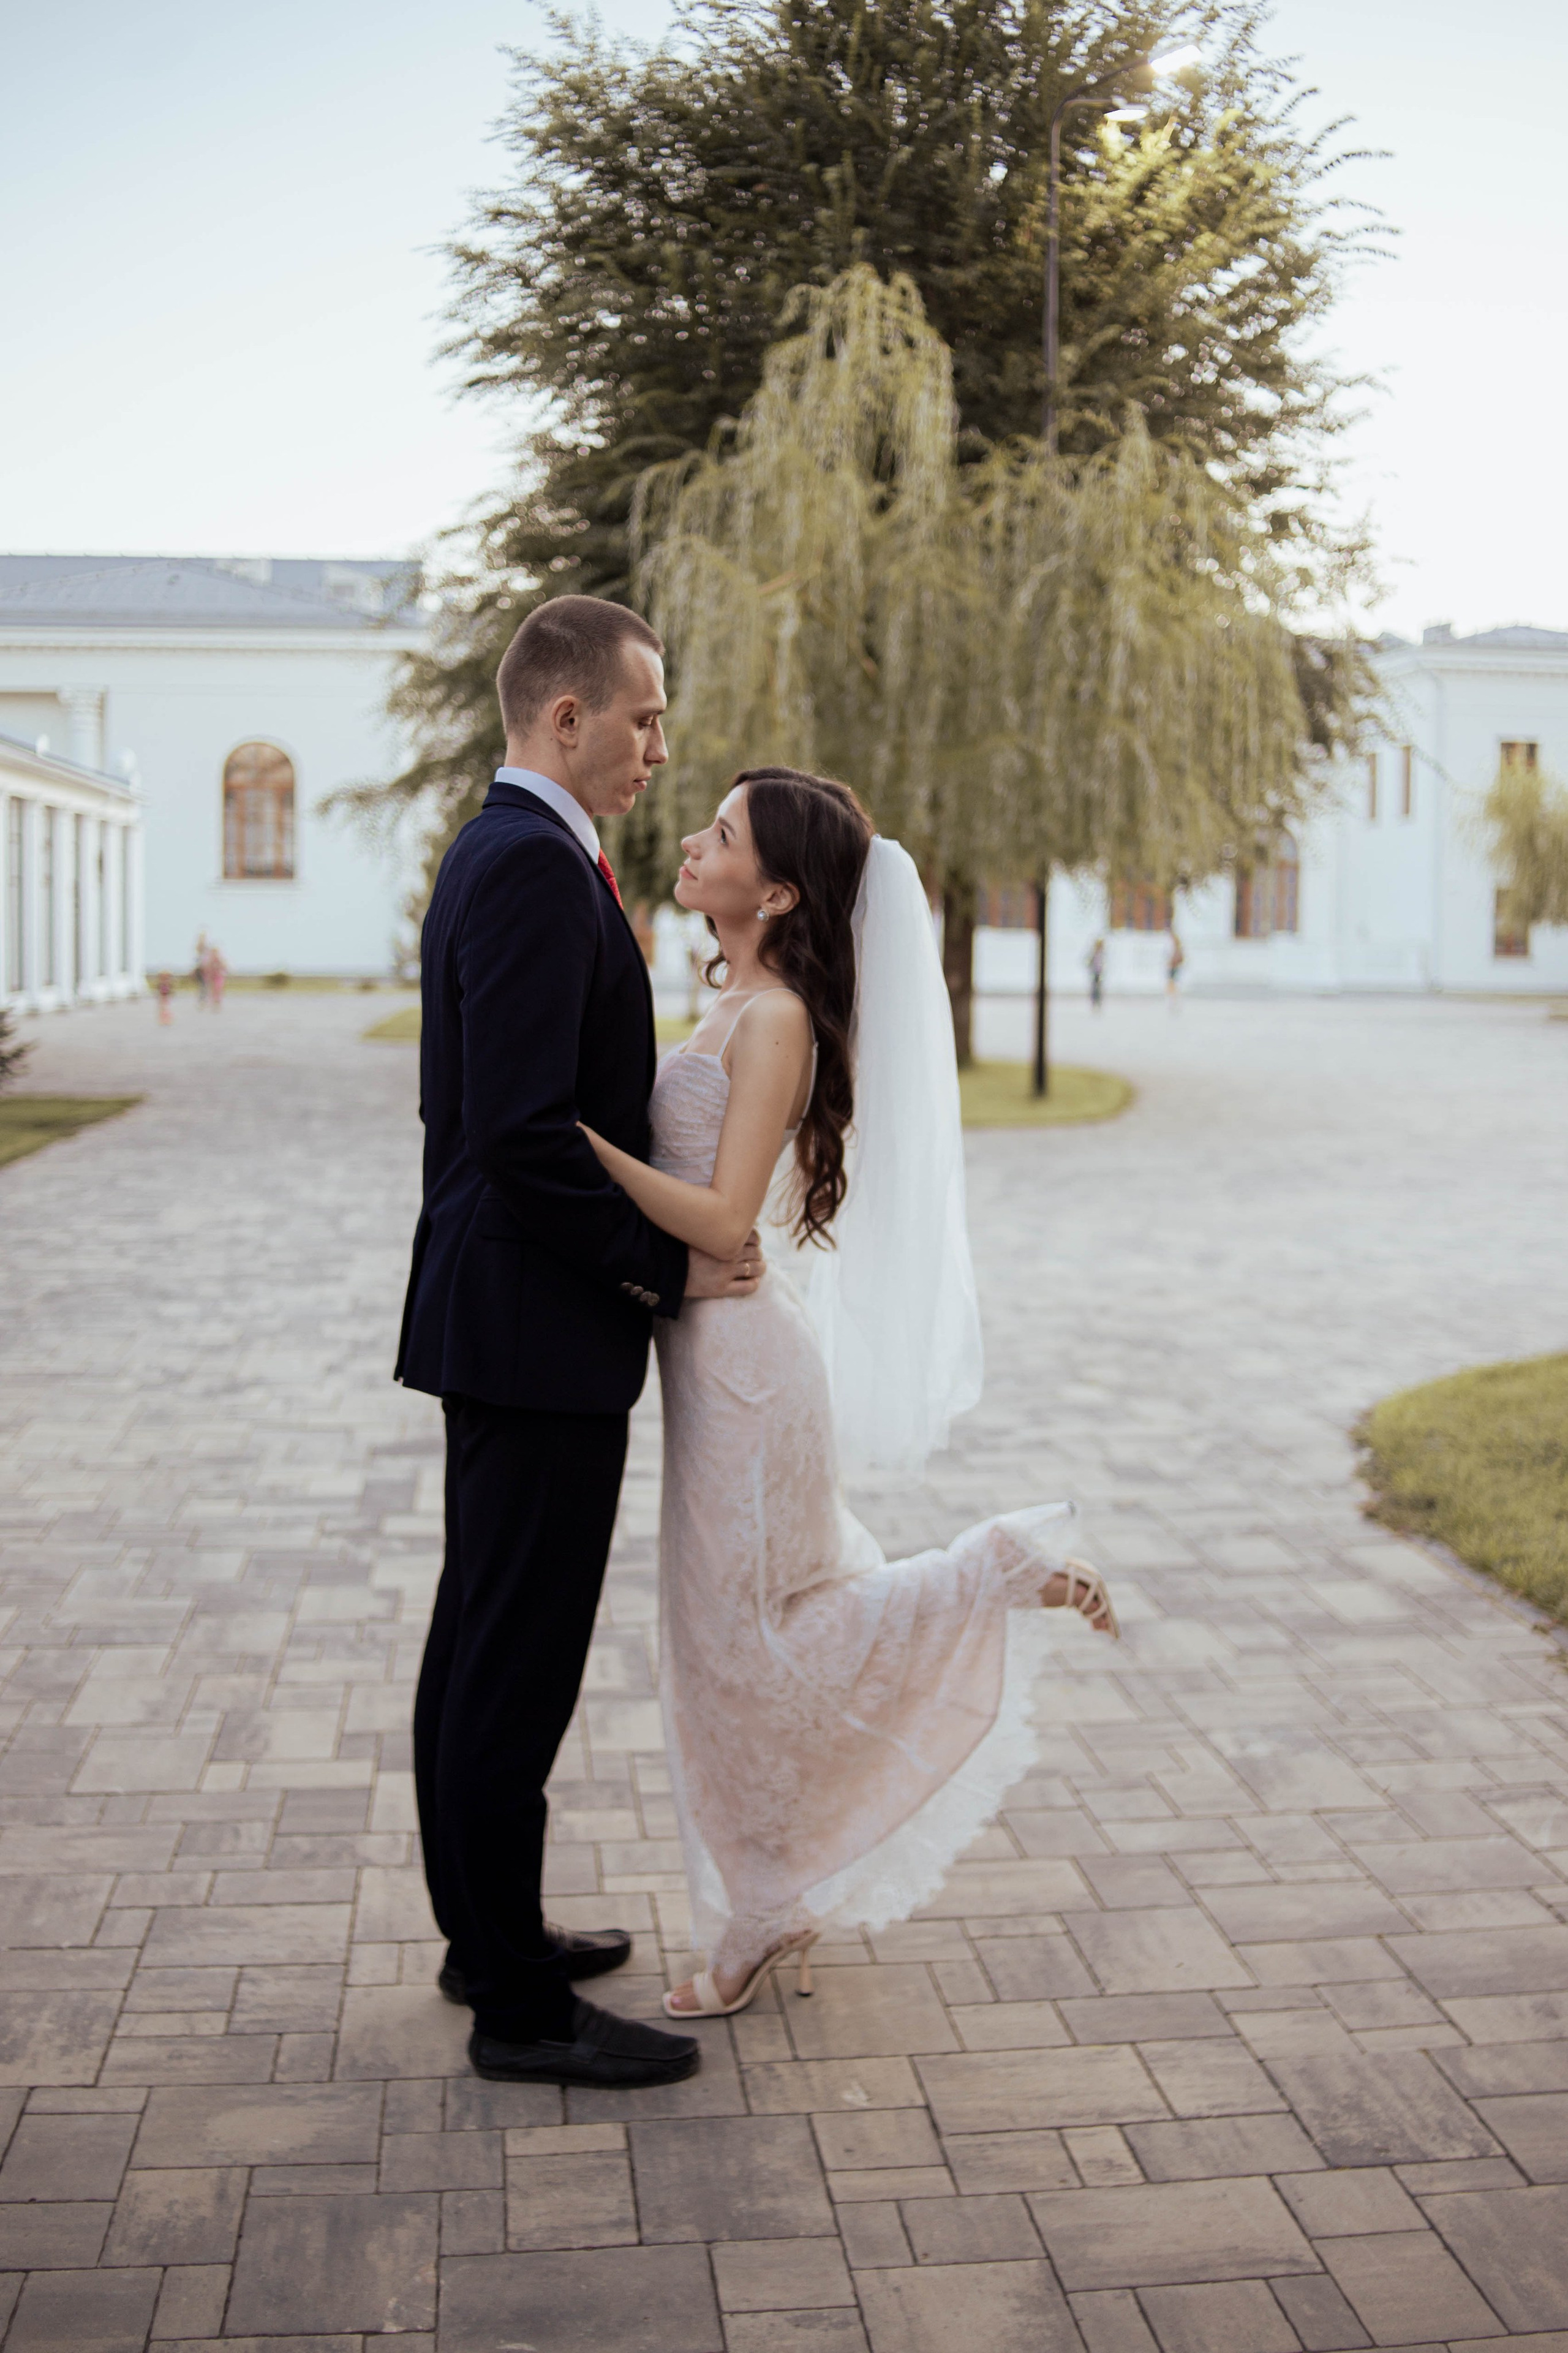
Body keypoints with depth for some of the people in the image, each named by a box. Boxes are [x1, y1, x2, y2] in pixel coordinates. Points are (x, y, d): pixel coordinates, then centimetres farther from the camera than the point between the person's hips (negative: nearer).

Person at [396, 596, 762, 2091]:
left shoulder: (502, 853, 15)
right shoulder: (535, 869, -18)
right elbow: (525, 1135, -26)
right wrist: (666, 1267, -15)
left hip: (498, 1313, 11)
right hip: (540, 1328, -11)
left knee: (480, 1644, 18)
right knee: (518, 1662, -2)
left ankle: (486, 1935, 32)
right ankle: (518, 2006, 9)